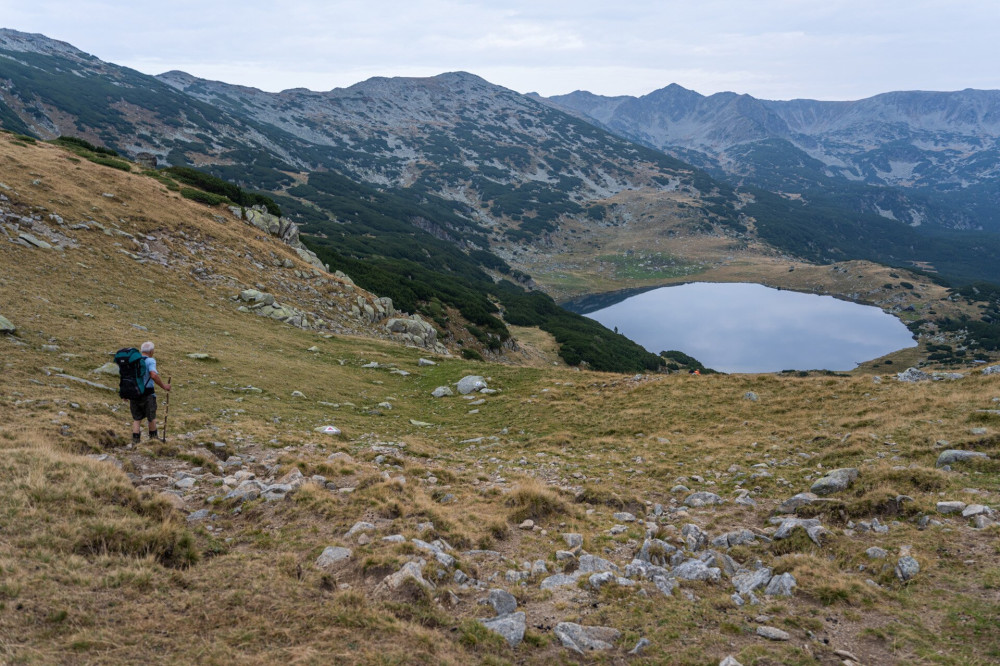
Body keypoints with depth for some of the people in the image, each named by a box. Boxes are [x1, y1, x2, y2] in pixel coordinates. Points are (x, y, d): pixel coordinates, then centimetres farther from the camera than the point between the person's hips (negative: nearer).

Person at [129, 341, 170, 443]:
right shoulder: (150, 361, -10)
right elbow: (154, 375, -25)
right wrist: (163, 386, -17)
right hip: (147, 394, -5)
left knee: (136, 418, 10)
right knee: (151, 417, 12)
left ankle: (135, 440, 2)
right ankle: (153, 437, 25)